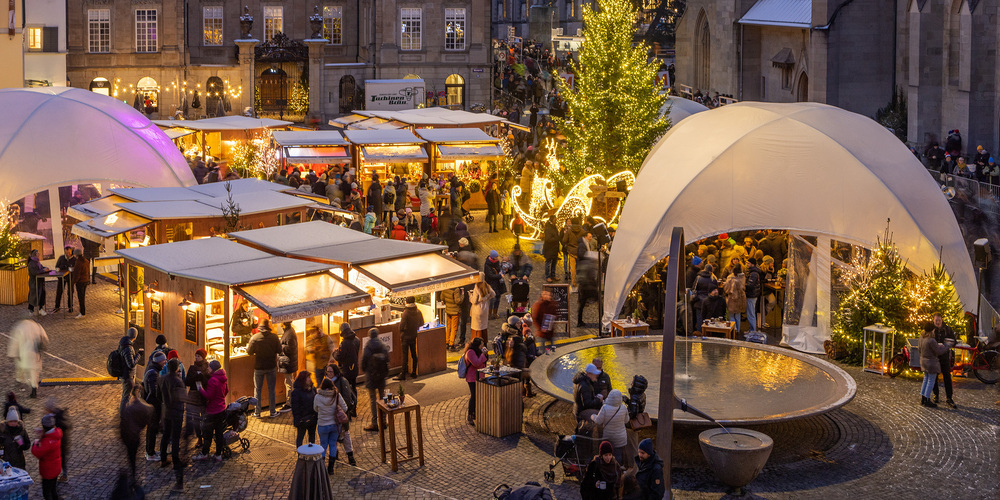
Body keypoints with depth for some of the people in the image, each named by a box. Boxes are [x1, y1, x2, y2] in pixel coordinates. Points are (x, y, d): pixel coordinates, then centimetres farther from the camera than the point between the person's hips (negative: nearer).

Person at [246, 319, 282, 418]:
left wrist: (247, 346, 16)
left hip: (259, 367, -1)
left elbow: (250, 352, -6)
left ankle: (257, 412, 14)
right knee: (271, 389, 11)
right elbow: (279, 350, -3)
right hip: (271, 367, 1)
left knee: (257, 389, 11)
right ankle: (272, 412, 15)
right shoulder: (274, 337, -10)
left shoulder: (254, 338, -13)